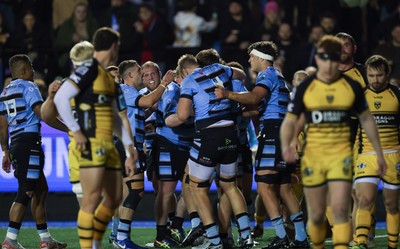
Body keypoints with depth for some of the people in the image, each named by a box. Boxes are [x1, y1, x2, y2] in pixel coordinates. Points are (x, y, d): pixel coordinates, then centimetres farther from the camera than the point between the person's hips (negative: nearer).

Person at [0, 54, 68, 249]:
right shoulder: (28, 87, -5)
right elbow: (42, 113, -15)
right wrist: (69, 129, -10)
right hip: (29, 141, -9)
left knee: (41, 189, 15)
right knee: (26, 192, -10)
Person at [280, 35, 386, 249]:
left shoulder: (352, 87, 2)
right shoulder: (305, 88, -1)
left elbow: (366, 120, 14)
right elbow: (289, 121, 1)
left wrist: (379, 153, 16)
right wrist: (286, 146, -19)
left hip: (341, 156, -1)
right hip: (312, 157, 1)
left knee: (340, 210, -15)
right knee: (316, 215, 5)